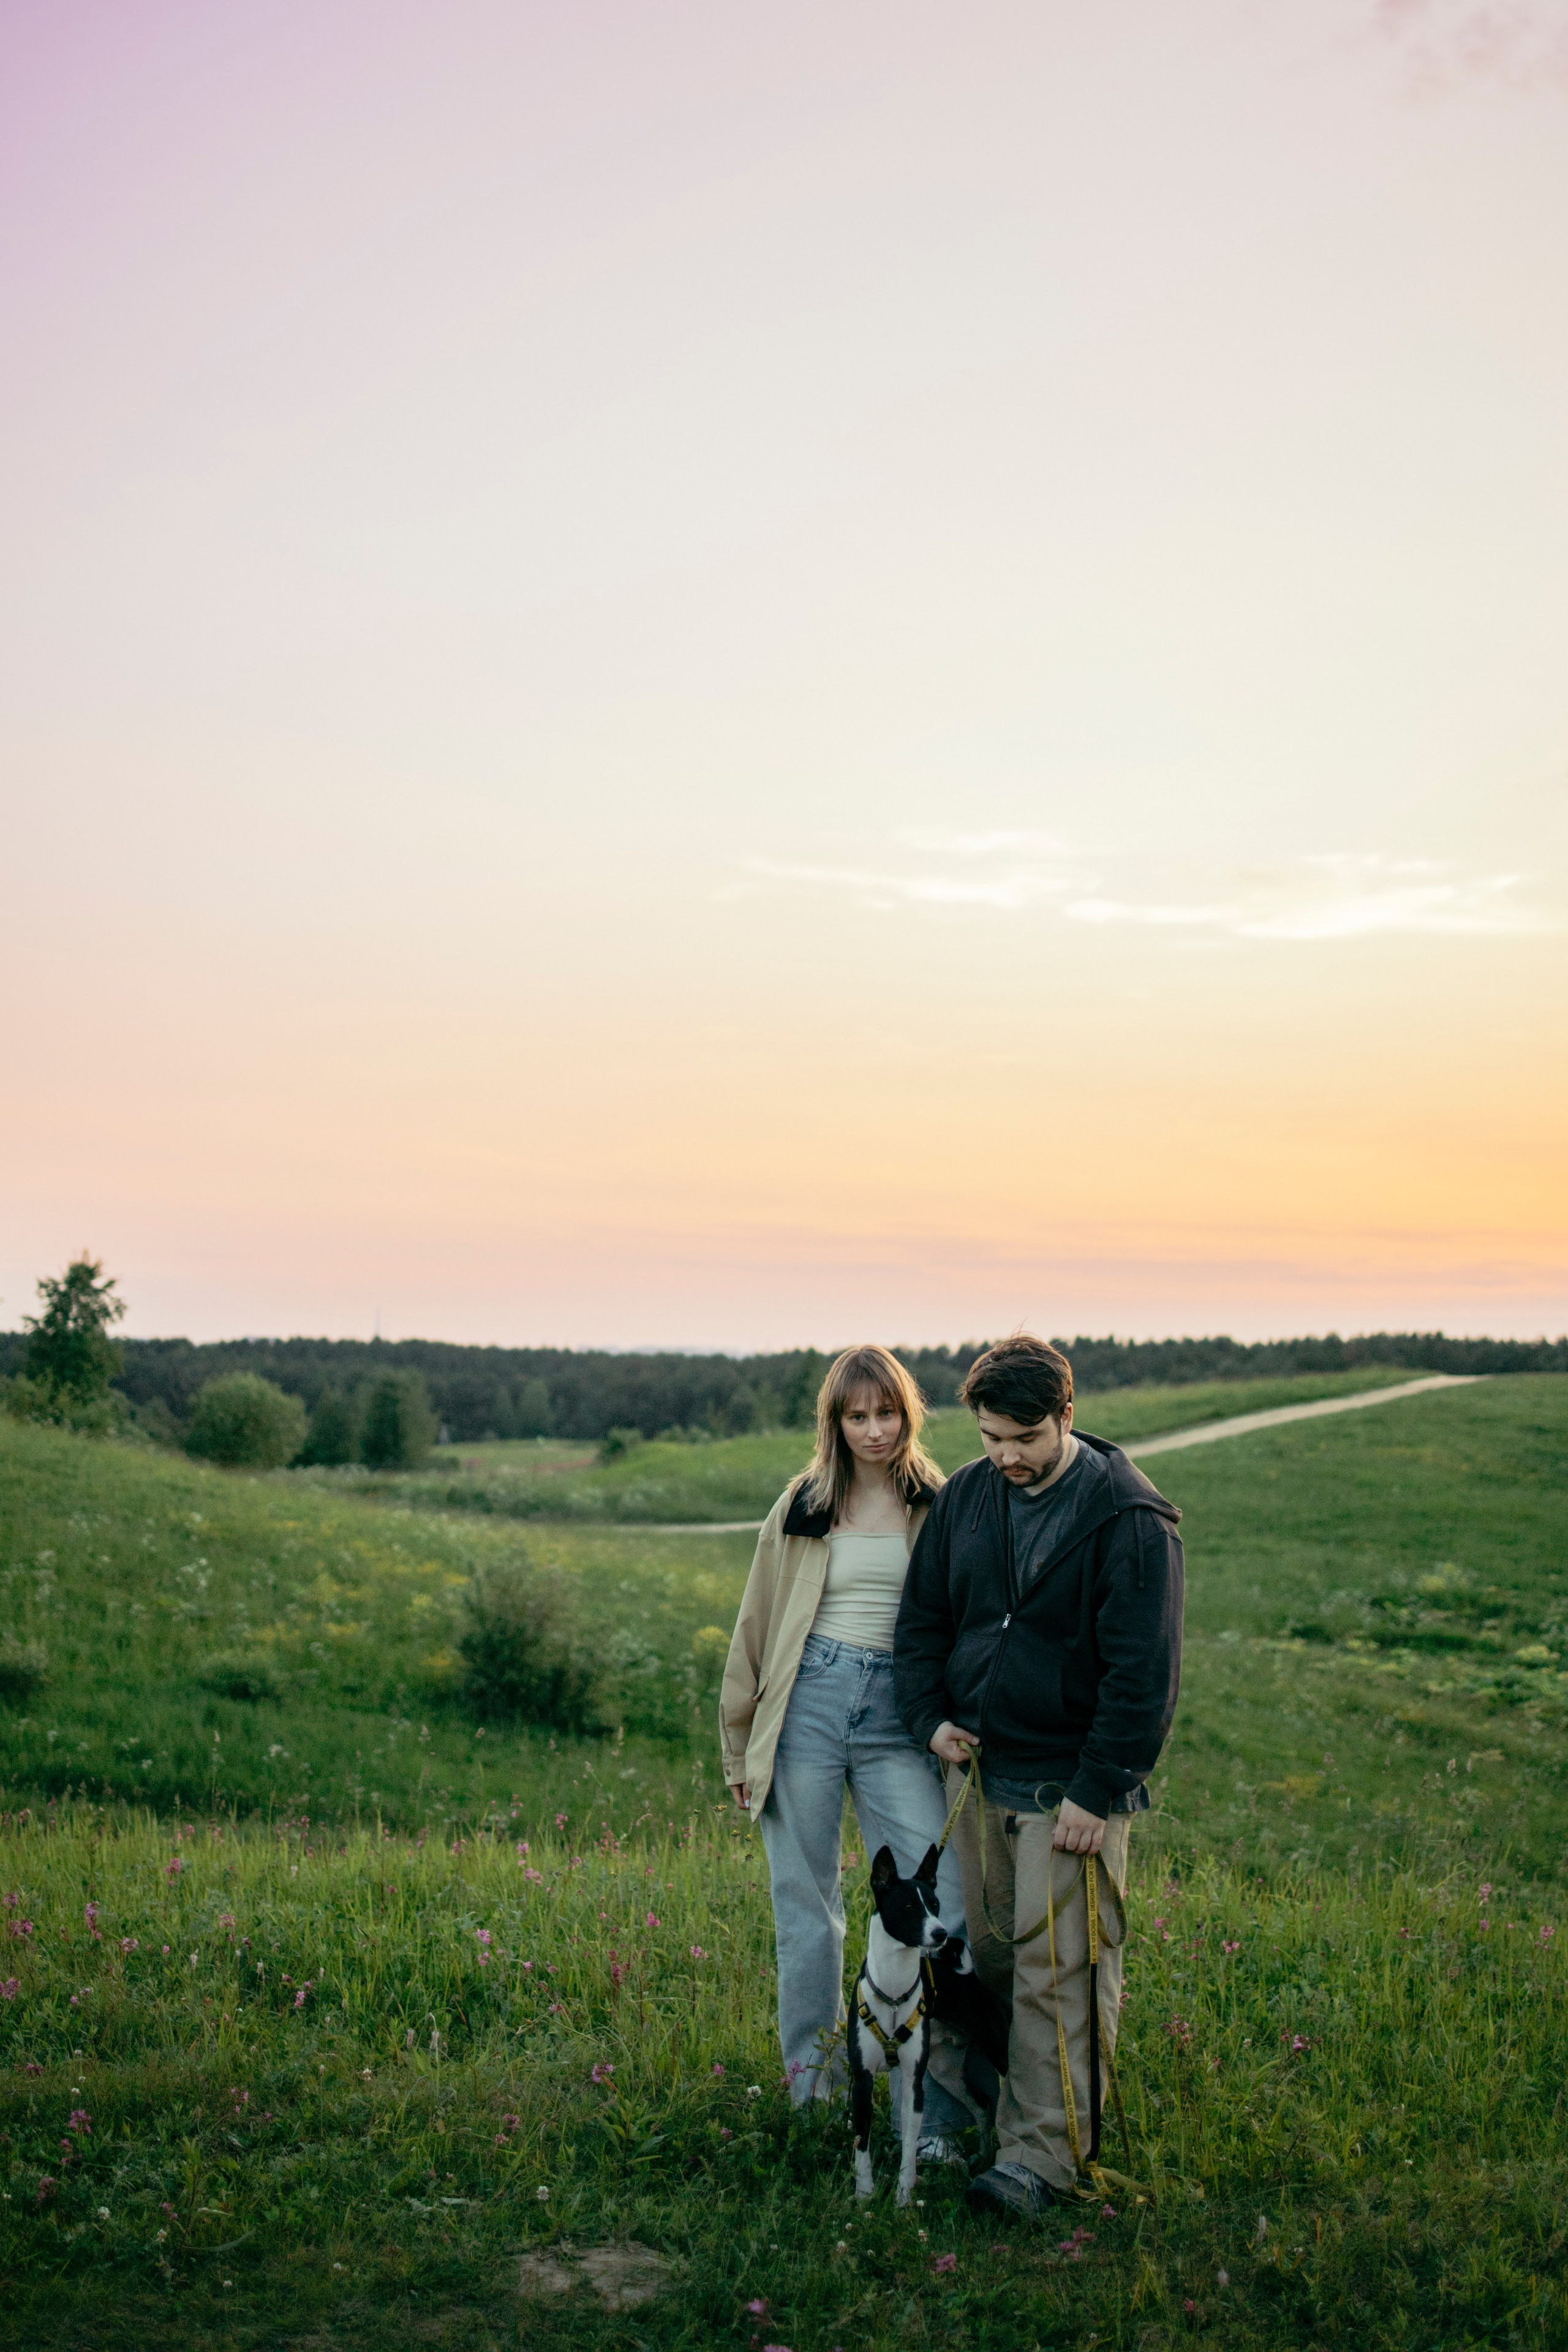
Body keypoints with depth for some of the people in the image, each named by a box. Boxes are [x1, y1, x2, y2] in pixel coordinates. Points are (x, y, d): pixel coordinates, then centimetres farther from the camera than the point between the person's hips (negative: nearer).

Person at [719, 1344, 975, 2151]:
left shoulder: (939, 1509, 6)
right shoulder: (801, 1508, 7)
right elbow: (756, 1629, 11)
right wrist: (740, 1748, 10)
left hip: (899, 1717, 0)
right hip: (809, 1703, 1)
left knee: (939, 1905, -9)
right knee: (806, 1906, 6)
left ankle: (941, 2113, 0)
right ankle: (814, 2095, 21)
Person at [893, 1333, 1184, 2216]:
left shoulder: (1130, 1517, -13)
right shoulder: (965, 1498, 5)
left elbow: (1145, 1671, -14)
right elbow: (922, 1618, 16)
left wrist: (1098, 1792, -15)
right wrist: (931, 1715, 1)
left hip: (1071, 1783, -5)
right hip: (976, 1770, 6)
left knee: (1057, 1970, -3)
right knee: (984, 1956, 11)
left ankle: (1046, 2154, 4)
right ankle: (977, 2114, 26)